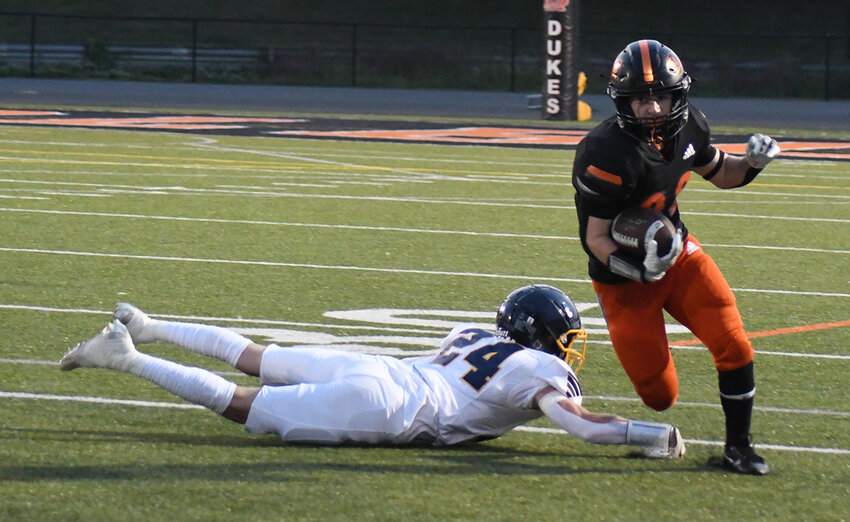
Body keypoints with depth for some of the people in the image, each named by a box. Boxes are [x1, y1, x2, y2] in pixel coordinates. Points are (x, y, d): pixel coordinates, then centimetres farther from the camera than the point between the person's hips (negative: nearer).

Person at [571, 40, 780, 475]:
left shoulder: (688, 126, -8)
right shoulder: (608, 155, -29)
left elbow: (719, 173, 13)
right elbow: (596, 239, -21)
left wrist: (752, 163, -9)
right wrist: (639, 270, -38)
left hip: (677, 252, 5)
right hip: (625, 274, -5)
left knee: (733, 346, -12)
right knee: (660, 396, -2)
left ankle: (738, 447, 7)